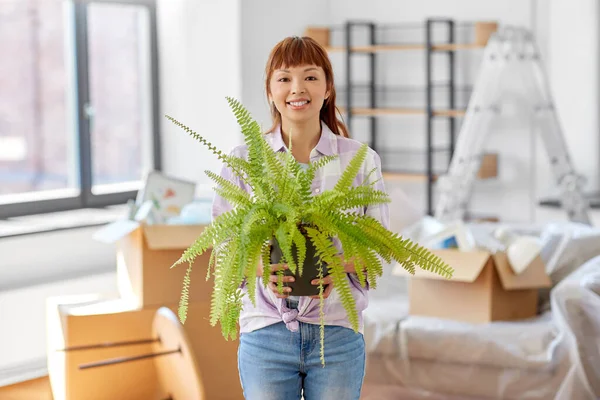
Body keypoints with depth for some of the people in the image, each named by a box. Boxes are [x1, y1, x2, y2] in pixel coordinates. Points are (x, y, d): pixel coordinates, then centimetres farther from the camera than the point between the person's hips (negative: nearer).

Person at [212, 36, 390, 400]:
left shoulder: (361, 160, 2)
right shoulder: (243, 160, 2)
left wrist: (340, 265, -17)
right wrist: (261, 266, -18)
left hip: (337, 332, 0)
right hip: (265, 329, 0)